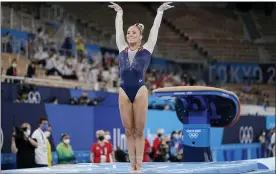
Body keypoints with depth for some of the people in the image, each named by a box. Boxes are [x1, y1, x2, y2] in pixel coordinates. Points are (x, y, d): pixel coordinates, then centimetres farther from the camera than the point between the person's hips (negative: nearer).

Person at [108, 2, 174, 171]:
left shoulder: (146, 49, 7)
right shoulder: (122, 49, 13)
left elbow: (155, 29, 16)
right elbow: (118, 30, 24)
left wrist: (160, 11, 25)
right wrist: (119, 12, 35)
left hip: (140, 91, -3)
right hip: (124, 92, 3)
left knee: (139, 131, 0)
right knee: (129, 131, 4)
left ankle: (139, 164, 3)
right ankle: (132, 164, 7)